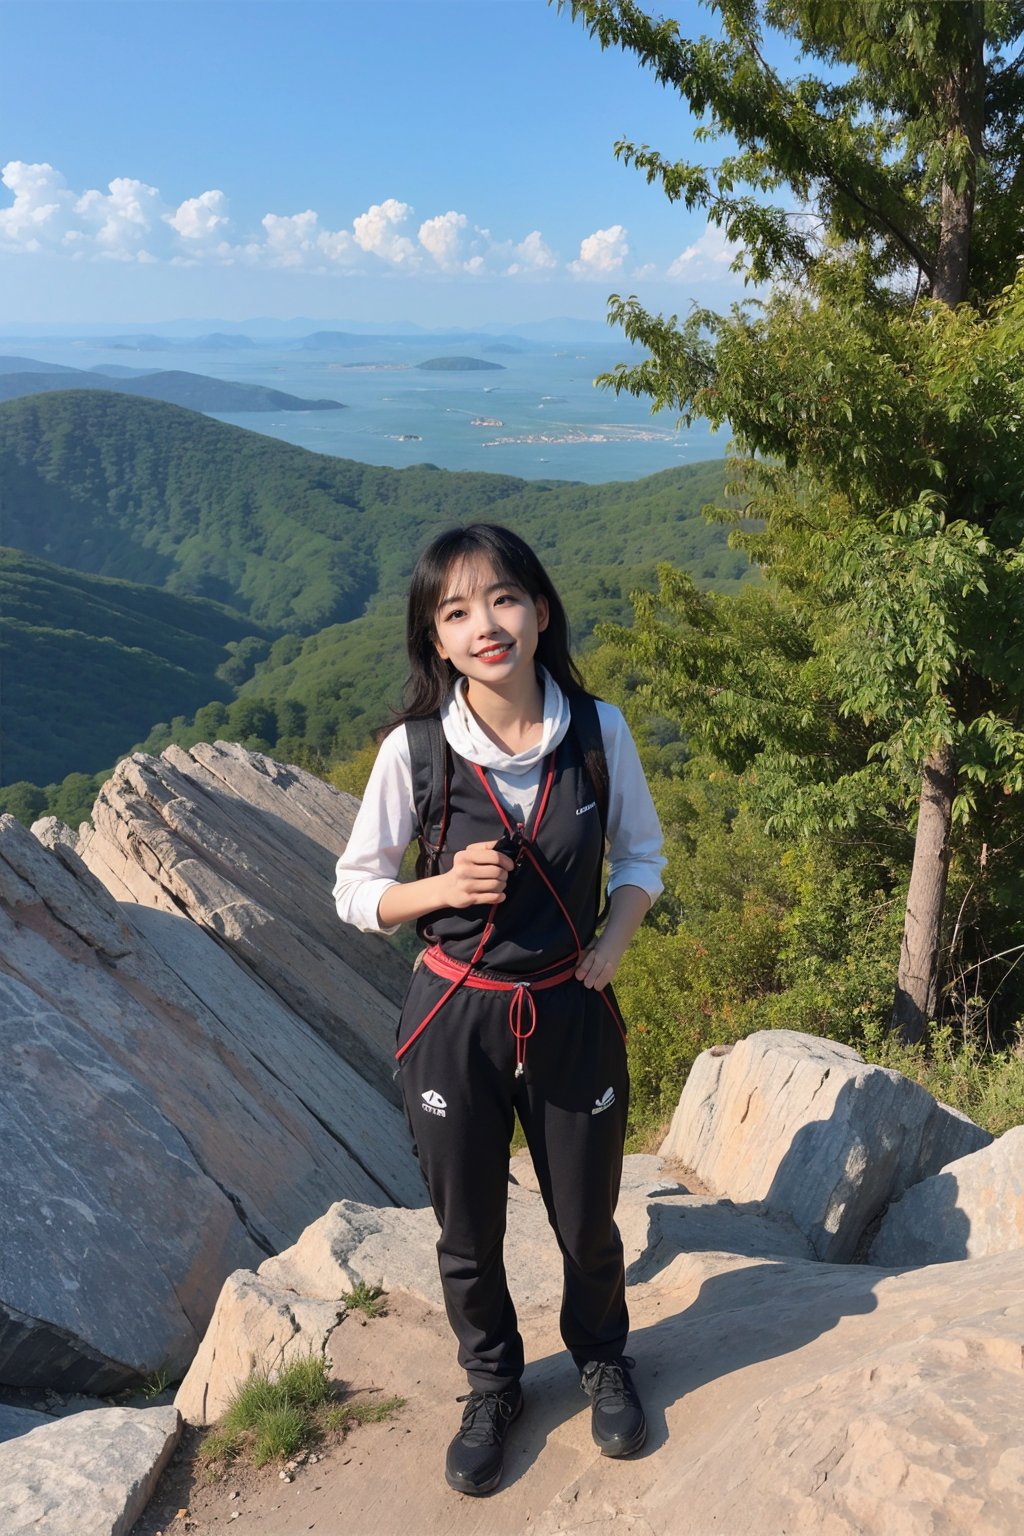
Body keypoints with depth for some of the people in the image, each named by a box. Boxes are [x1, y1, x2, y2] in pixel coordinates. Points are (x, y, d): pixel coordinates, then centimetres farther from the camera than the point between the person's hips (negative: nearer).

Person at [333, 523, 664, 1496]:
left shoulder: (599, 730, -10)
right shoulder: (414, 747, -14)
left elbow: (640, 853, 5)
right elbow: (356, 891, -4)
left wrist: (615, 939, -12)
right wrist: (446, 886, -22)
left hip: (573, 1013, 1)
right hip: (454, 1021, -1)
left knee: (587, 1225, 18)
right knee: (467, 1236, 17)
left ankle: (602, 1361, 52)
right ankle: (491, 1389, 48)